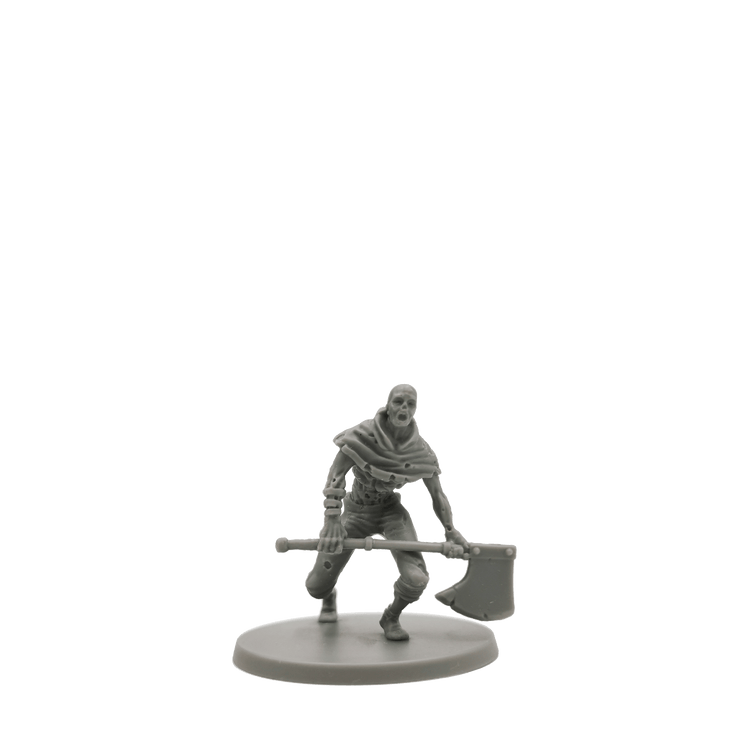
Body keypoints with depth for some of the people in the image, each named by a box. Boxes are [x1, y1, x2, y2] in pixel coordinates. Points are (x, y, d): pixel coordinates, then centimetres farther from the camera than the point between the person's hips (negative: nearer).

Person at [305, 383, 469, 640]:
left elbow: (437, 492, -2)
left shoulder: (421, 451, -15)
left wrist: (451, 531, 1)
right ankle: (330, 596, 40)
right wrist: (332, 521, -28)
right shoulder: (362, 435, -24)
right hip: (355, 511, -1)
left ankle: (391, 617, 12)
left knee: (416, 580, -23)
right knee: (316, 587, -2)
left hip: (392, 510, 1)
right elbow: (335, 475, -22)